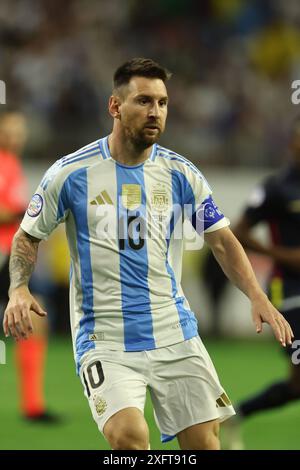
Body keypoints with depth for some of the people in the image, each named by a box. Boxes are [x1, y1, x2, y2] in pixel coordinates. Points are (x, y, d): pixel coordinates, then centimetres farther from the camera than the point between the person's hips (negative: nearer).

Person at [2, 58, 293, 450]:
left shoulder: (180, 174, 4)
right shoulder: (71, 173, -4)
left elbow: (222, 241, 9)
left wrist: (257, 296, -5)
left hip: (175, 334, 3)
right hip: (105, 340, -3)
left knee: (205, 441, -1)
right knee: (128, 433, -26)